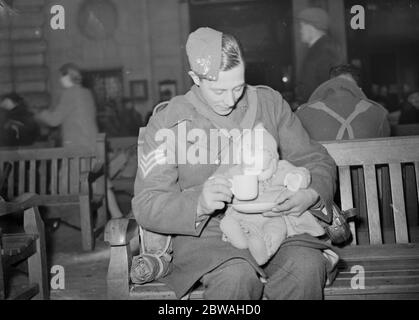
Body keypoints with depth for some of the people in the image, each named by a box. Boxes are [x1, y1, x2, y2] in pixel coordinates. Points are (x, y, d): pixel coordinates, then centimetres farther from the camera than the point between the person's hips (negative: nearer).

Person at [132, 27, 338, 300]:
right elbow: (146, 206, -6)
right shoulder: (168, 122, -2)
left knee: (308, 266, -28)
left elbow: (317, 161, 13)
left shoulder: (270, 103, 8)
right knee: (238, 275, -34)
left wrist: (311, 194, -10)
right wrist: (199, 204, -25)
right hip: (206, 233, -2)